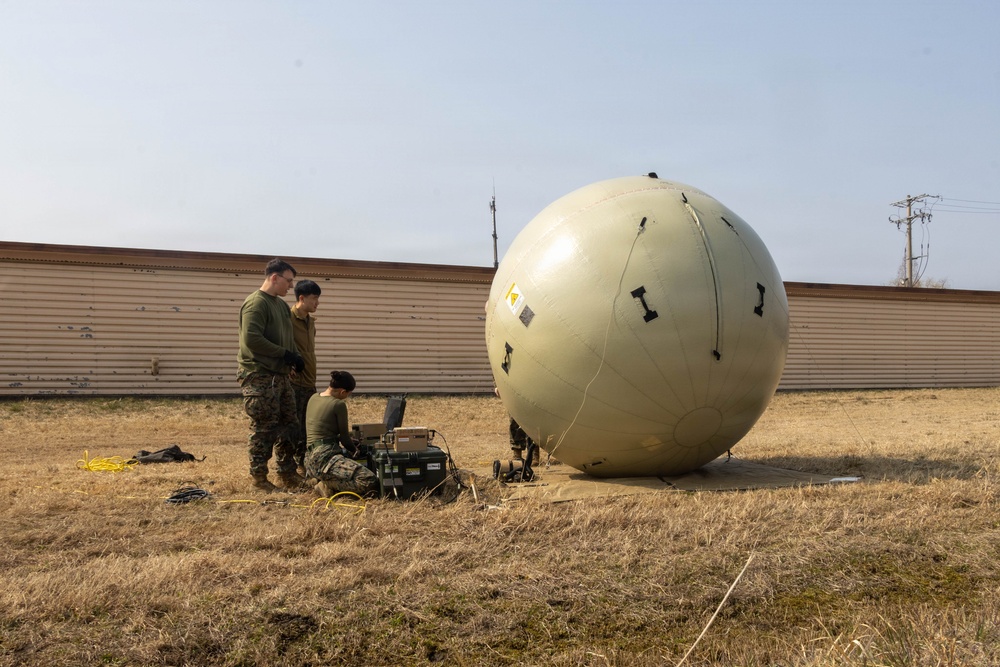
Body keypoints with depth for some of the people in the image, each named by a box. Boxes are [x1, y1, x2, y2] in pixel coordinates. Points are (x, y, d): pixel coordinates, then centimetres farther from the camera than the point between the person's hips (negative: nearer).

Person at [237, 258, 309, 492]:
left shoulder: (281, 304, 17)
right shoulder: (255, 304, -12)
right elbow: (251, 339, -23)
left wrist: (294, 357, 5)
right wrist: (285, 354, -18)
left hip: (280, 375, 9)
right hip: (260, 376, -9)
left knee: (287, 425, 12)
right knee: (264, 429, -4)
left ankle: (288, 475, 21)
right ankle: (259, 478, 5)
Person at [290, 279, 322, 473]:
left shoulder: (310, 321, 14)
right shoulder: (288, 319, -11)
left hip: (309, 382, 8)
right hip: (294, 383, -8)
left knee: (308, 427, 11)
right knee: (294, 427, -4)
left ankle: (302, 464, 20)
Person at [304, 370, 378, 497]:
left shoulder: (313, 398, 14)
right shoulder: (338, 404, -9)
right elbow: (344, 438, -1)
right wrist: (355, 450, 21)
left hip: (311, 460, 10)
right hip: (325, 457, -10)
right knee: (371, 482, -20)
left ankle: (327, 482, 10)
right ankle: (329, 486, -10)